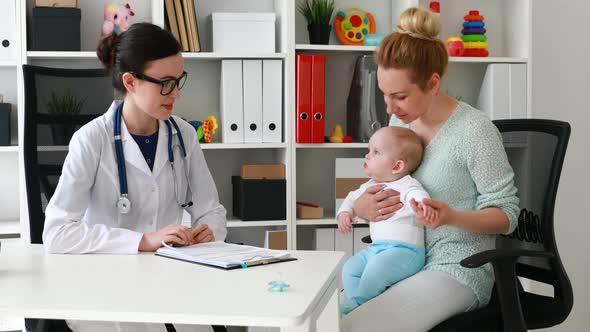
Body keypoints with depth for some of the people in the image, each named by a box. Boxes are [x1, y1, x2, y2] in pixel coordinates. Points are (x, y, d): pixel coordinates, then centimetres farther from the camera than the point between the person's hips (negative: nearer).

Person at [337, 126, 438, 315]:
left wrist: (423, 206, -58)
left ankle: (356, 304, -15)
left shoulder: (406, 186, -12)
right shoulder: (370, 186, 14)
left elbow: (417, 195, -34)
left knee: (375, 269, -29)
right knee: (350, 269, -1)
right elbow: (353, 197, 31)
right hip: (377, 248, 9)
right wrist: (344, 212, 10)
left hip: (404, 249, -9)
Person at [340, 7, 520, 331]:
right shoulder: (400, 122, 4)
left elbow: (506, 214, -10)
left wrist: (451, 217, -29)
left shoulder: (475, 130, -16)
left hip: (457, 270, -7)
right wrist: (360, 208, -6)